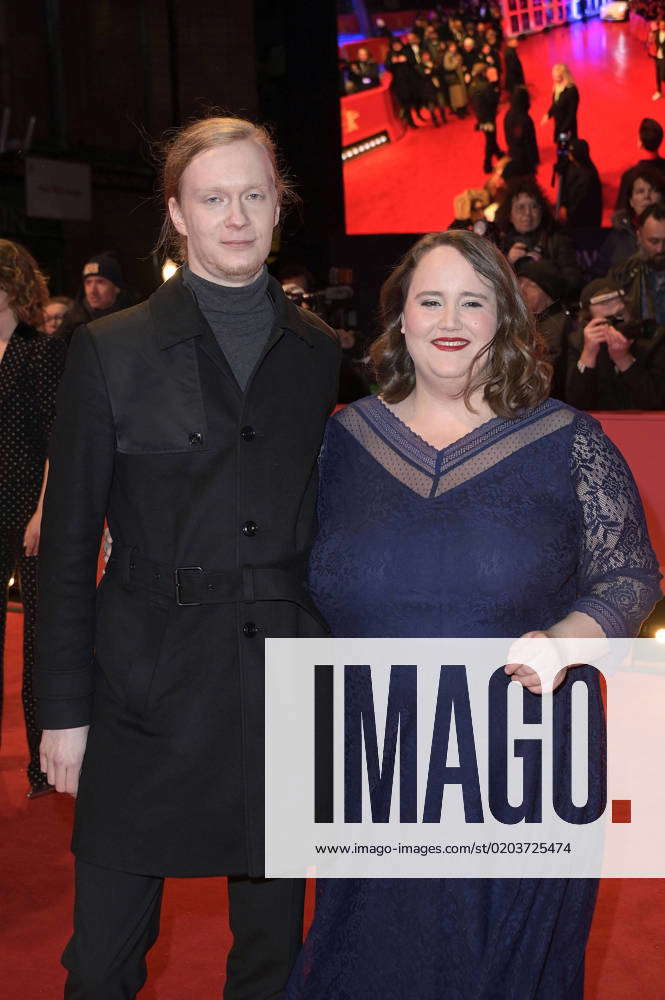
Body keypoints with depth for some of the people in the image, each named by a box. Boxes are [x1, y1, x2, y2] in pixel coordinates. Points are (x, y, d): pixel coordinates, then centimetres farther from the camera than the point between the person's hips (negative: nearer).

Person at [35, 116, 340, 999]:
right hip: (149, 686, -2)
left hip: (288, 683, 3)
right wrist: (64, 709, -4)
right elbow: (69, 544, -1)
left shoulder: (319, 353, 7)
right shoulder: (111, 351, -2)